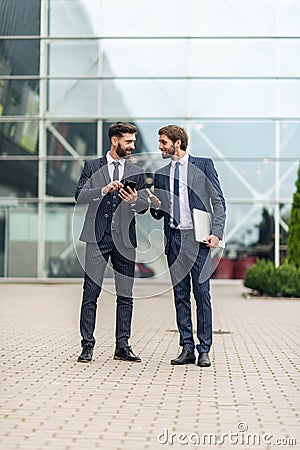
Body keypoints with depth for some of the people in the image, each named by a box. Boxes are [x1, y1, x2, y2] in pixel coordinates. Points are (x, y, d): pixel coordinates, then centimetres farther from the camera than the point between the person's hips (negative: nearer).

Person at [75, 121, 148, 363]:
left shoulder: (137, 172, 14)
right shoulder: (92, 167, 9)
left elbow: (144, 206, 6)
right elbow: (79, 195, -3)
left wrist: (134, 200, -16)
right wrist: (103, 190, -18)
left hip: (124, 239, 2)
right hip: (97, 237, -2)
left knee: (125, 296, 4)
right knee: (91, 294, -3)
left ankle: (122, 346, 11)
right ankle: (87, 346, 3)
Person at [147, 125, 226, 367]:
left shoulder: (203, 165, 3)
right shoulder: (161, 174, 16)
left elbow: (218, 201, 0)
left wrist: (216, 232, -11)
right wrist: (156, 205, -5)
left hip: (198, 238, -4)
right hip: (174, 238, 5)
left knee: (202, 293, -4)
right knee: (180, 295, 5)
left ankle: (204, 350, 2)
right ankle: (187, 348, 11)